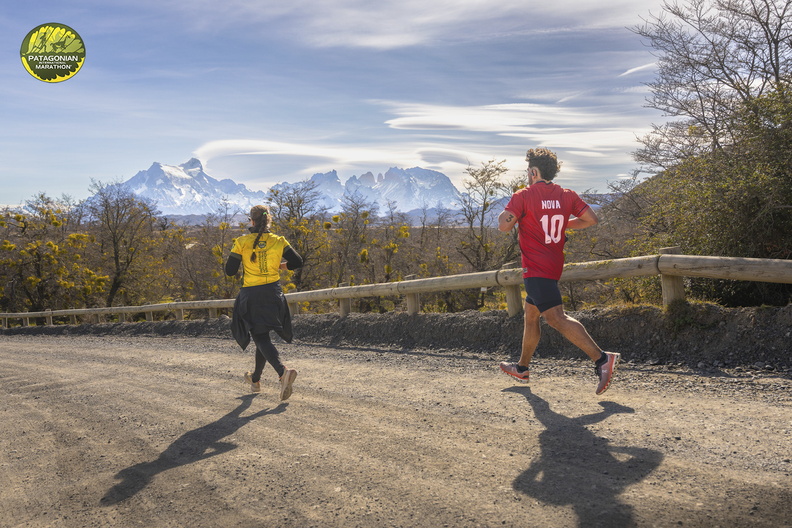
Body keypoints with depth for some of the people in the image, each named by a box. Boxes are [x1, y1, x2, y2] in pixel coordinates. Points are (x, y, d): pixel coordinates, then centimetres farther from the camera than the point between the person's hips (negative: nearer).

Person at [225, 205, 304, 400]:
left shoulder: (242, 242, -6)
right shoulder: (279, 241, -1)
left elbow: (230, 271, -4)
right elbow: (297, 262, -4)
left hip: (251, 296, -3)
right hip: (273, 294, 3)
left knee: (261, 338, -3)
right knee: (263, 335, 19)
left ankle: (283, 372, -28)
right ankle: (255, 379, 33)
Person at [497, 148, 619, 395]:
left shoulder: (523, 196, -10)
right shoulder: (567, 195, 8)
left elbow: (504, 225, -18)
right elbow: (592, 219, 6)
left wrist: (508, 209, 4)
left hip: (535, 269, -9)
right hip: (553, 266, 9)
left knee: (556, 317, -17)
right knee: (530, 315, 20)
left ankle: (601, 358, -28)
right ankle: (522, 368, 31)